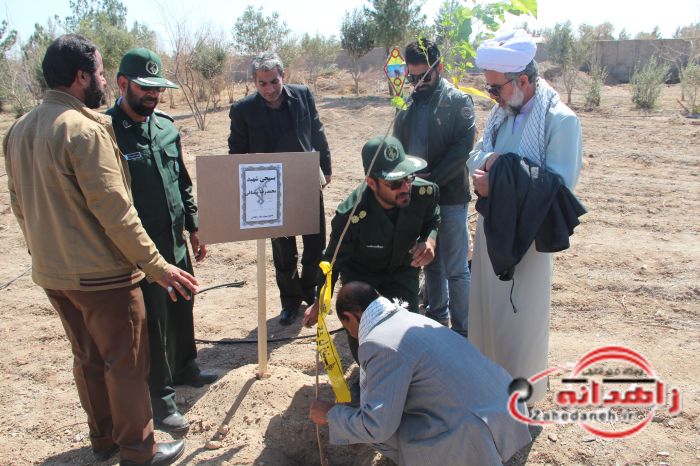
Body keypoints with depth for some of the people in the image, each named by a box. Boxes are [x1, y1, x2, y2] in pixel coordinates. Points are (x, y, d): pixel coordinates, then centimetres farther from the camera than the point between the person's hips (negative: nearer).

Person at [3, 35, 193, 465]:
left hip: (51, 272, 8)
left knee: (88, 359, 21)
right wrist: (157, 265, -20)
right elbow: (114, 209, -23)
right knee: (126, 363, 7)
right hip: (100, 272, -8)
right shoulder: (84, 128, -19)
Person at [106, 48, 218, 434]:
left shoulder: (166, 126, 6)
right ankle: (160, 398, 23)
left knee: (182, 310, 21)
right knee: (153, 324, 6)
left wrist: (192, 226, 14)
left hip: (176, 243, 7)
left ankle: (184, 368, 44)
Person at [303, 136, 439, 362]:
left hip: (402, 269, 3)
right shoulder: (351, 215, -35)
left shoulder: (426, 192, -26)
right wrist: (320, 303, -3)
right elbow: (332, 259, -15)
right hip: (360, 274, -2)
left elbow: (433, 220, 1)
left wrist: (430, 240, -23)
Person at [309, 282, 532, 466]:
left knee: (374, 429, -3)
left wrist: (330, 414, 3)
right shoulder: (410, 317, 9)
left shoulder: (380, 344, -17)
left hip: (478, 436, -9)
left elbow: (377, 427, -13)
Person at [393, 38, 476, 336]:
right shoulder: (408, 103, 9)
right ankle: (436, 317, 33)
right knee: (430, 263, 17)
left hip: (450, 197, -5)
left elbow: (462, 149, -14)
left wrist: (430, 179, -19)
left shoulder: (458, 101, -6)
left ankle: (462, 330, 15)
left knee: (456, 268, 2)